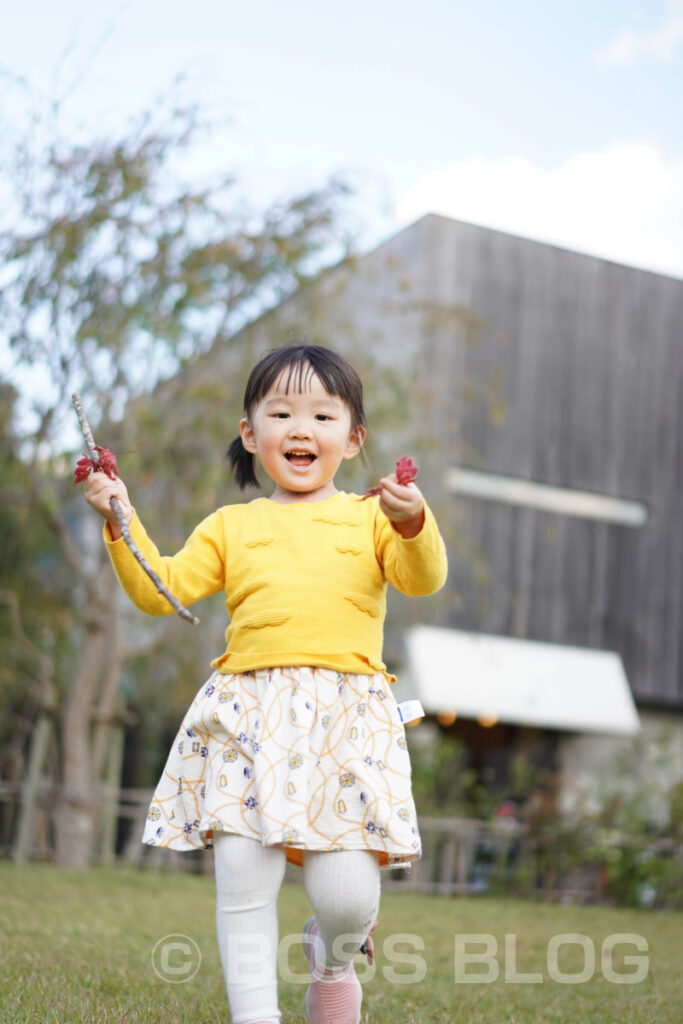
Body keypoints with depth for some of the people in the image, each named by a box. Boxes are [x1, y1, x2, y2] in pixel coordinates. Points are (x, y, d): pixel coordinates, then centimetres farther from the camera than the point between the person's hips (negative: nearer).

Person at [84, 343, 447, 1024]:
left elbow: (424, 580, -1)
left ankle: (333, 960, 28)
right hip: (247, 720, 2)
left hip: (346, 721, -1)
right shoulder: (231, 526, 18)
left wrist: (414, 524, -21)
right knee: (241, 878, -7)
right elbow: (160, 591, 12)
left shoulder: (369, 517, 13)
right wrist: (121, 521, 1)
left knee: (347, 894, -8)